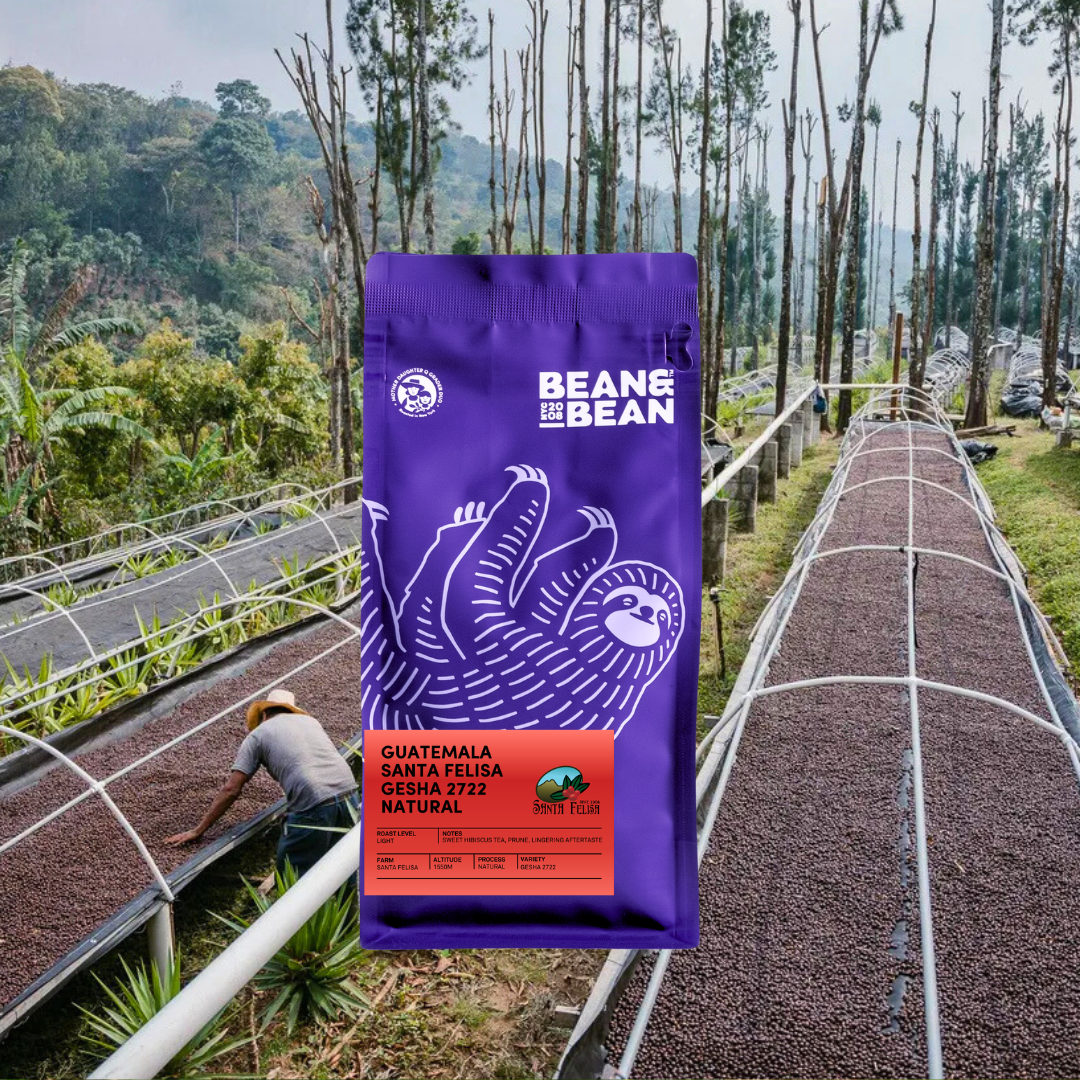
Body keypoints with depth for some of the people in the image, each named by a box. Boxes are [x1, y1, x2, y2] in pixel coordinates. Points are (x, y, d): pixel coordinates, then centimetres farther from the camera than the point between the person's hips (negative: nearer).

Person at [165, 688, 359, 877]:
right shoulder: (310, 720, 25)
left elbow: (231, 789, 7)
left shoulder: (258, 734, 12)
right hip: (349, 793, 5)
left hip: (314, 805, -5)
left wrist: (197, 831, 15)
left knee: (289, 875, 8)